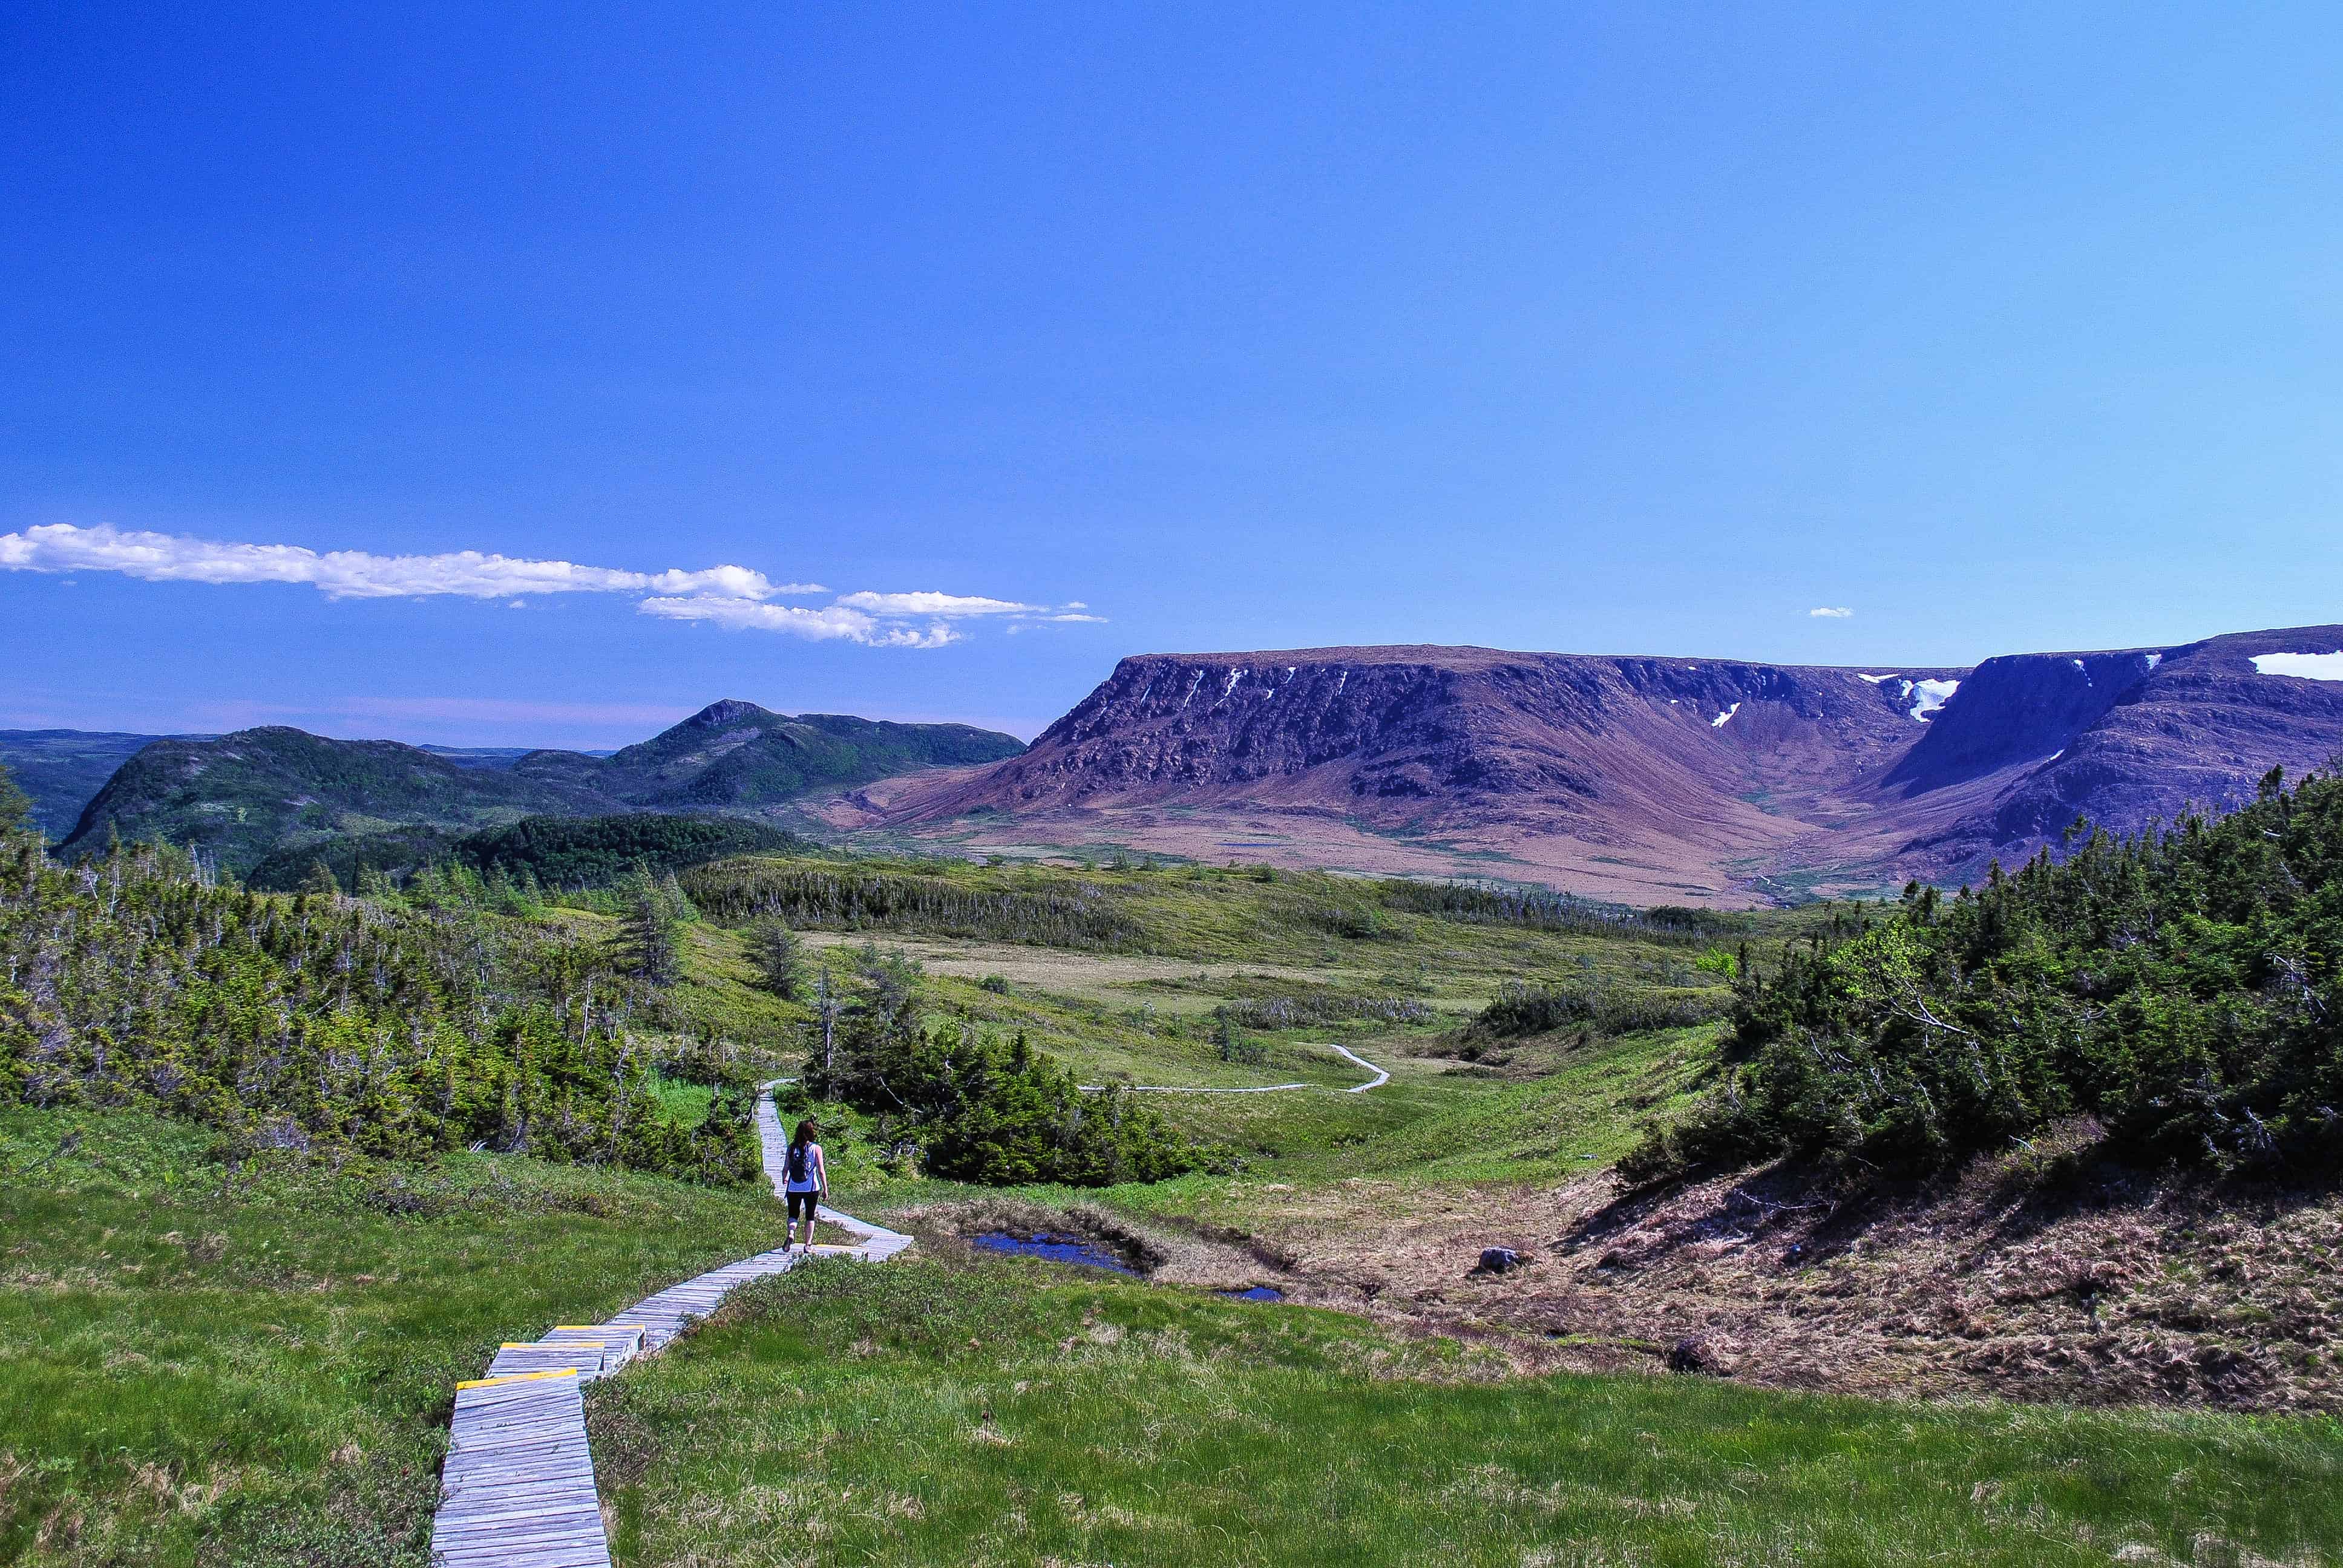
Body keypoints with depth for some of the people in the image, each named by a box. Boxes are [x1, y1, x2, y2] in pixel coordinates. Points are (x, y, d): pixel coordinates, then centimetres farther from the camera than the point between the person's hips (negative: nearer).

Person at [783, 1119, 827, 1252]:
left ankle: (790, 1233, -15)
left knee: (793, 1214, 14)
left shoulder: (792, 1147, -1)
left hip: (794, 1187, 1)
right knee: (810, 1216, 12)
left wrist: (784, 1180, 23)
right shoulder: (816, 1148, -6)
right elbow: (821, 1171, -7)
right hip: (812, 1188, -1)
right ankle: (808, 1245, 13)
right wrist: (825, 1189, 0)